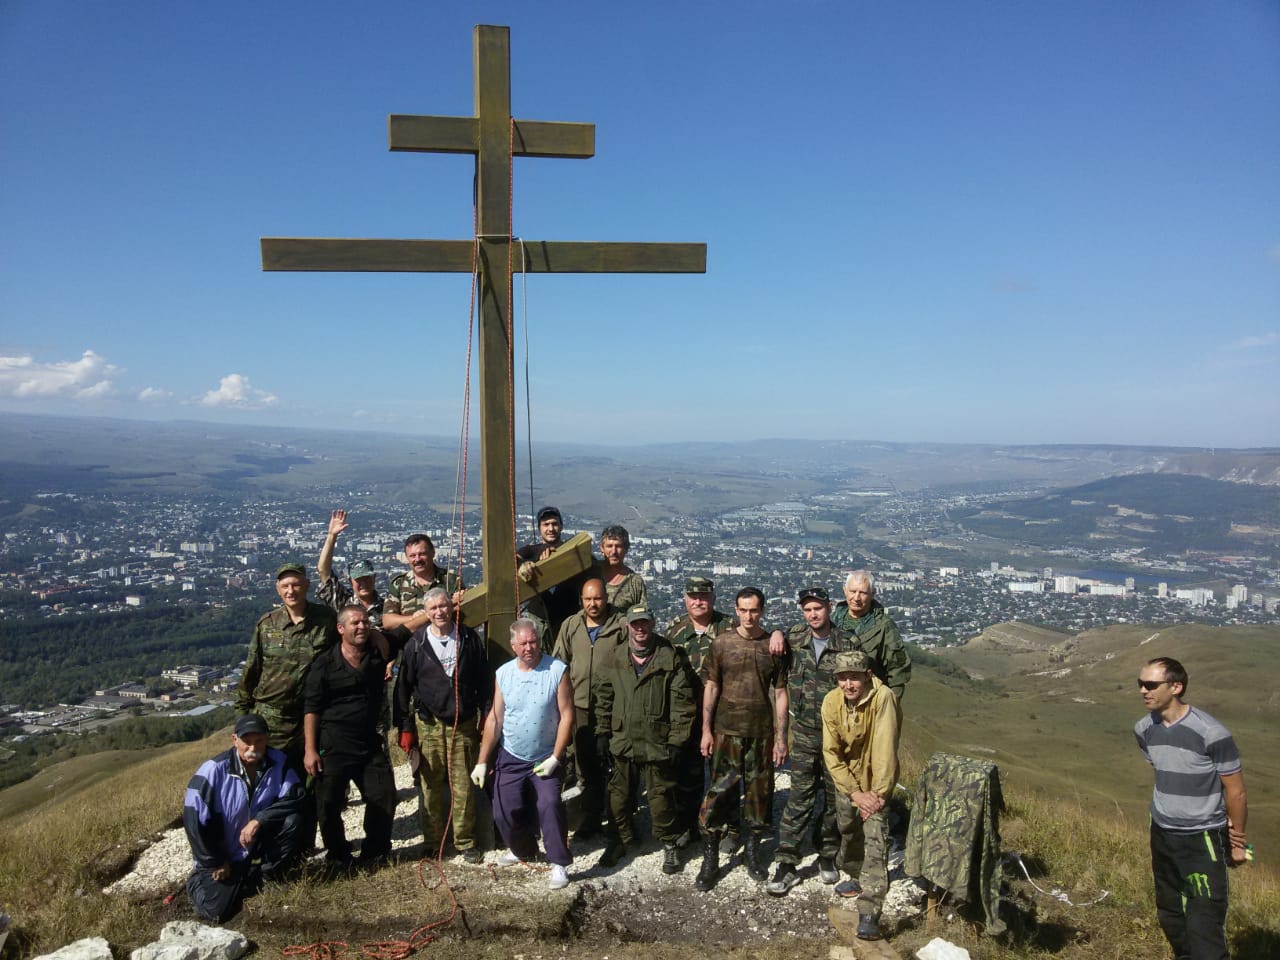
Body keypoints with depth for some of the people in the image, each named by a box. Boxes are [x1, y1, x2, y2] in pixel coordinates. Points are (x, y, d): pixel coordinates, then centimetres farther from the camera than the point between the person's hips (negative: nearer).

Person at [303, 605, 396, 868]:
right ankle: (338, 856, 26)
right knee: (329, 804, 4)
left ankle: (374, 853, 22)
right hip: (333, 746, -3)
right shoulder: (324, 664, -6)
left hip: (371, 744, 3)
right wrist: (310, 749, -9)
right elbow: (311, 708, -5)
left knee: (383, 798, 4)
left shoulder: (378, 655, 2)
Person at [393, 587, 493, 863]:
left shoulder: (470, 639, 2)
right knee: (430, 786, 6)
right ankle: (433, 843, 20)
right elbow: (403, 688, 4)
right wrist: (405, 727, 1)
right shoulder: (417, 644, 1)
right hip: (428, 726, 0)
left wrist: (486, 717, 4)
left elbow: (485, 681, 7)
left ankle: (465, 841, 16)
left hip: (463, 725, 0)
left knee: (463, 786, 3)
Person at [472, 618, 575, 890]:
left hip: (546, 759, -3)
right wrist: (482, 762, 0)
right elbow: (494, 719, 1)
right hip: (510, 758, 4)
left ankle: (559, 864, -5)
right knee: (505, 812, 4)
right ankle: (523, 849, 34)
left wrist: (555, 758, -15)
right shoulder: (503, 674, -3)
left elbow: (566, 715, -13)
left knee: (550, 804, -21)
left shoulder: (557, 670, -14)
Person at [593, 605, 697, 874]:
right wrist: (603, 733, 5)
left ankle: (669, 844, 27)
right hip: (622, 741, 3)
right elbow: (603, 699, 9)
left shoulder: (671, 658, -8)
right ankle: (619, 840, 34)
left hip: (657, 743, -3)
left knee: (661, 796, 7)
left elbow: (683, 703, -8)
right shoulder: (613, 659, 2)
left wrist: (676, 739, -9)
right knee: (619, 794, 14)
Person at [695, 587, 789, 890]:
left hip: (762, 732, 1)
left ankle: (753, 850, 28)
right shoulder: (722, 643, 0)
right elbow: (711, 687, 1)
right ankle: (710, 858, 9)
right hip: (726, 730, -1)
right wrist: (706, 730, -2)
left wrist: (781, 736, 1)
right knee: (719, 792, -3)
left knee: (759, 791, 9)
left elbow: (781, 693, 4)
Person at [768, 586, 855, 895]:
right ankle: (787, 865, 4)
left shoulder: (845, 645, -7)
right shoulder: (794, 638, -1)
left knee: (834, 798, 11)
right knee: (799, 797, -1)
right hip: (804, 734, 0)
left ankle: (827, 856, 29)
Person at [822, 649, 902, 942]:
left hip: (876, 777, -4)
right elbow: (831, 752, -13)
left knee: (875, 839, -15)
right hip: (846, 776, 4)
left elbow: (885, 750, -28)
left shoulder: (883, 698, -30)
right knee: (847, 828, 19)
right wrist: (854, 792, -18)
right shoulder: (831, 702, -17)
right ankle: (857, 877, 45)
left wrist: (878, 793, -26)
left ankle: (869, 913, -14)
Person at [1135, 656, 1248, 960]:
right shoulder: (1144, 730, -4)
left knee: (1204, 928, -8)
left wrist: (1237, 842, 0)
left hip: (1203, 840, -6)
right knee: (1170, 916, 19)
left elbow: (1235, 791, -10)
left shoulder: (1211, 733, -22)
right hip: (1161, 835, 6)